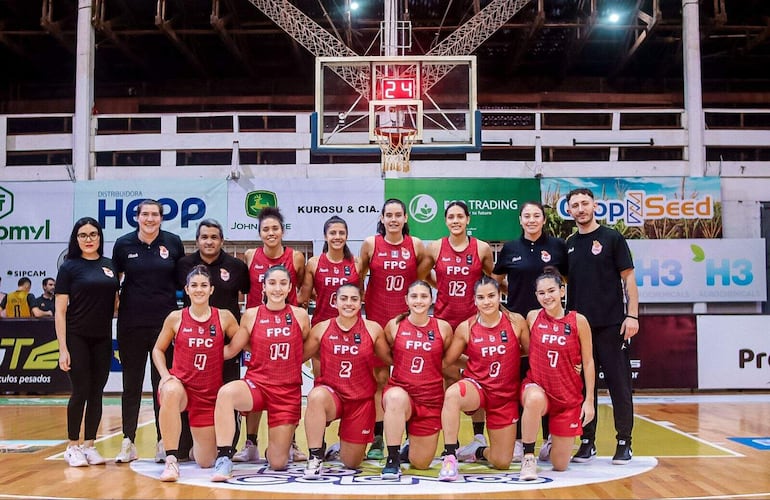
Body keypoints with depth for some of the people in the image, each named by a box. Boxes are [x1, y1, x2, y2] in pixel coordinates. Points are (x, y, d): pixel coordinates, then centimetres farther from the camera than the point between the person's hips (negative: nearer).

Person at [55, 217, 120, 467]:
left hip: (103, 339, 4)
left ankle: (89, 445, 16)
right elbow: (60, 311, -6)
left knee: (97, 393, 6)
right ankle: (72, 446, 11)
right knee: (81, 392, -3)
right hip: (77, 338, -4)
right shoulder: (69, 267, -3)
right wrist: (63, 349, -11)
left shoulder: (110, 266, 8)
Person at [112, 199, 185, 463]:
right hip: (131, 323, 1)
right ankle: (128, 442, 15)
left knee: (163, 383, 4)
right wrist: (114, 302, 1)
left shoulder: (173, 242, 1)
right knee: (131, 383, 7)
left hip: (165, 321, 0)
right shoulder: (123, 244, 1)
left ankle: (163, 442, 12)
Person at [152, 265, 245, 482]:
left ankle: (196, 436, 43)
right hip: (180, 384, -1)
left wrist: (224, 352, -8)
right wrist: (164, 375, -7)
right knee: (171, 392, -42)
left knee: (206, 461, 5)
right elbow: (158, 350, 8)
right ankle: (171, 461, -32)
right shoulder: (175, 318, -2)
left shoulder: (224, 317, -2)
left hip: (210, 393, 1)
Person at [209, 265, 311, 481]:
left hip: (288, 391, 1)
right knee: (226, 392, -38)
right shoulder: (251, 315, 0)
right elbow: (232, 348, 3)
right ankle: (224, 459, -27)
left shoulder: (300, 315, 1)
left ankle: (279, 443, 39)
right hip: (257, 384, 0)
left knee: (278, 464, 1)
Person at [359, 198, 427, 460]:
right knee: (379, 377, 1)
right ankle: (377, 439, 7)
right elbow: (359, 276, 12)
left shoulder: (416, 245, 2)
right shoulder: (370, 244, 1)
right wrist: (360, 297, 4)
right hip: (377, 317, 0)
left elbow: (424, 277, 12)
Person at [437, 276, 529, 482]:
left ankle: (480, 452, 42)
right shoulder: (465, 328, -7)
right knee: (452, 394, -40)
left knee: (502, 463, 6)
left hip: (506, 395, 1)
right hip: (476, 386, -1)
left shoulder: (516, 321, -8)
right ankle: (450, 457, -30)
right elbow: (446, 362, 0)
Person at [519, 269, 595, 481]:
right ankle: (528, 457, -21)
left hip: (569, 396, 1)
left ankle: (553, 442, 42)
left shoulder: (578, 321, -7)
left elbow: (588, 362, -2)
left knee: (560, 465, 5)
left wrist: (589, 400, -4)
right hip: (537, 387, 0)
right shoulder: (532, 317, -2)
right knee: (535, 399, -41)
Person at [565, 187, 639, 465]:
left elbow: (628, 278, -3)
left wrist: (632, 315, -12)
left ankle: (624, 442, 10)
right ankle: (587, 442, 16)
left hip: (611, 324, -4)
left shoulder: (612, 238, -1)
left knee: (619, 384, 1)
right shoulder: (569, 244, 11)